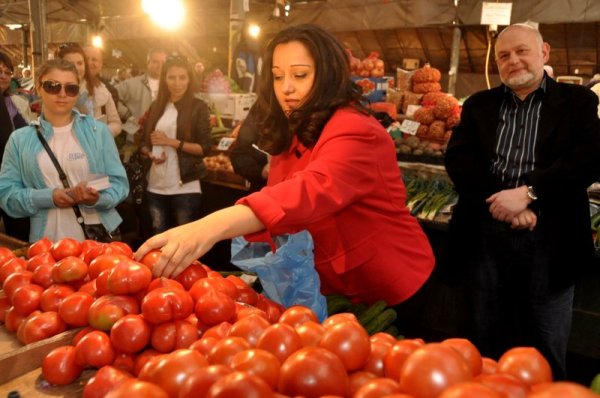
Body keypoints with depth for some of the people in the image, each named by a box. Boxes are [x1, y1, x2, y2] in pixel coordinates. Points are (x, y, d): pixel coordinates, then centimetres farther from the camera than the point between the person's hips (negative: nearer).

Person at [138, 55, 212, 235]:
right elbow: (143, 142, 14)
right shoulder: (156, 106, 10)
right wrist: (150, 154, -7)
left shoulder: (198, 107, -4)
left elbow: (205, 148, -10)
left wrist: (171, 142, -16)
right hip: (156, 186, 5)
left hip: (185, 187, -4)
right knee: (159, 237, 16)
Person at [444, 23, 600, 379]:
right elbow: (458, 158, -2)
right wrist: (500, 202, -15)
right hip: (486, 234, 2)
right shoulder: (479, 105, 12)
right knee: (489, 339, 16)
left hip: (549, 237, -2)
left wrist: (527, 193, -20)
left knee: (547, 347, 10)